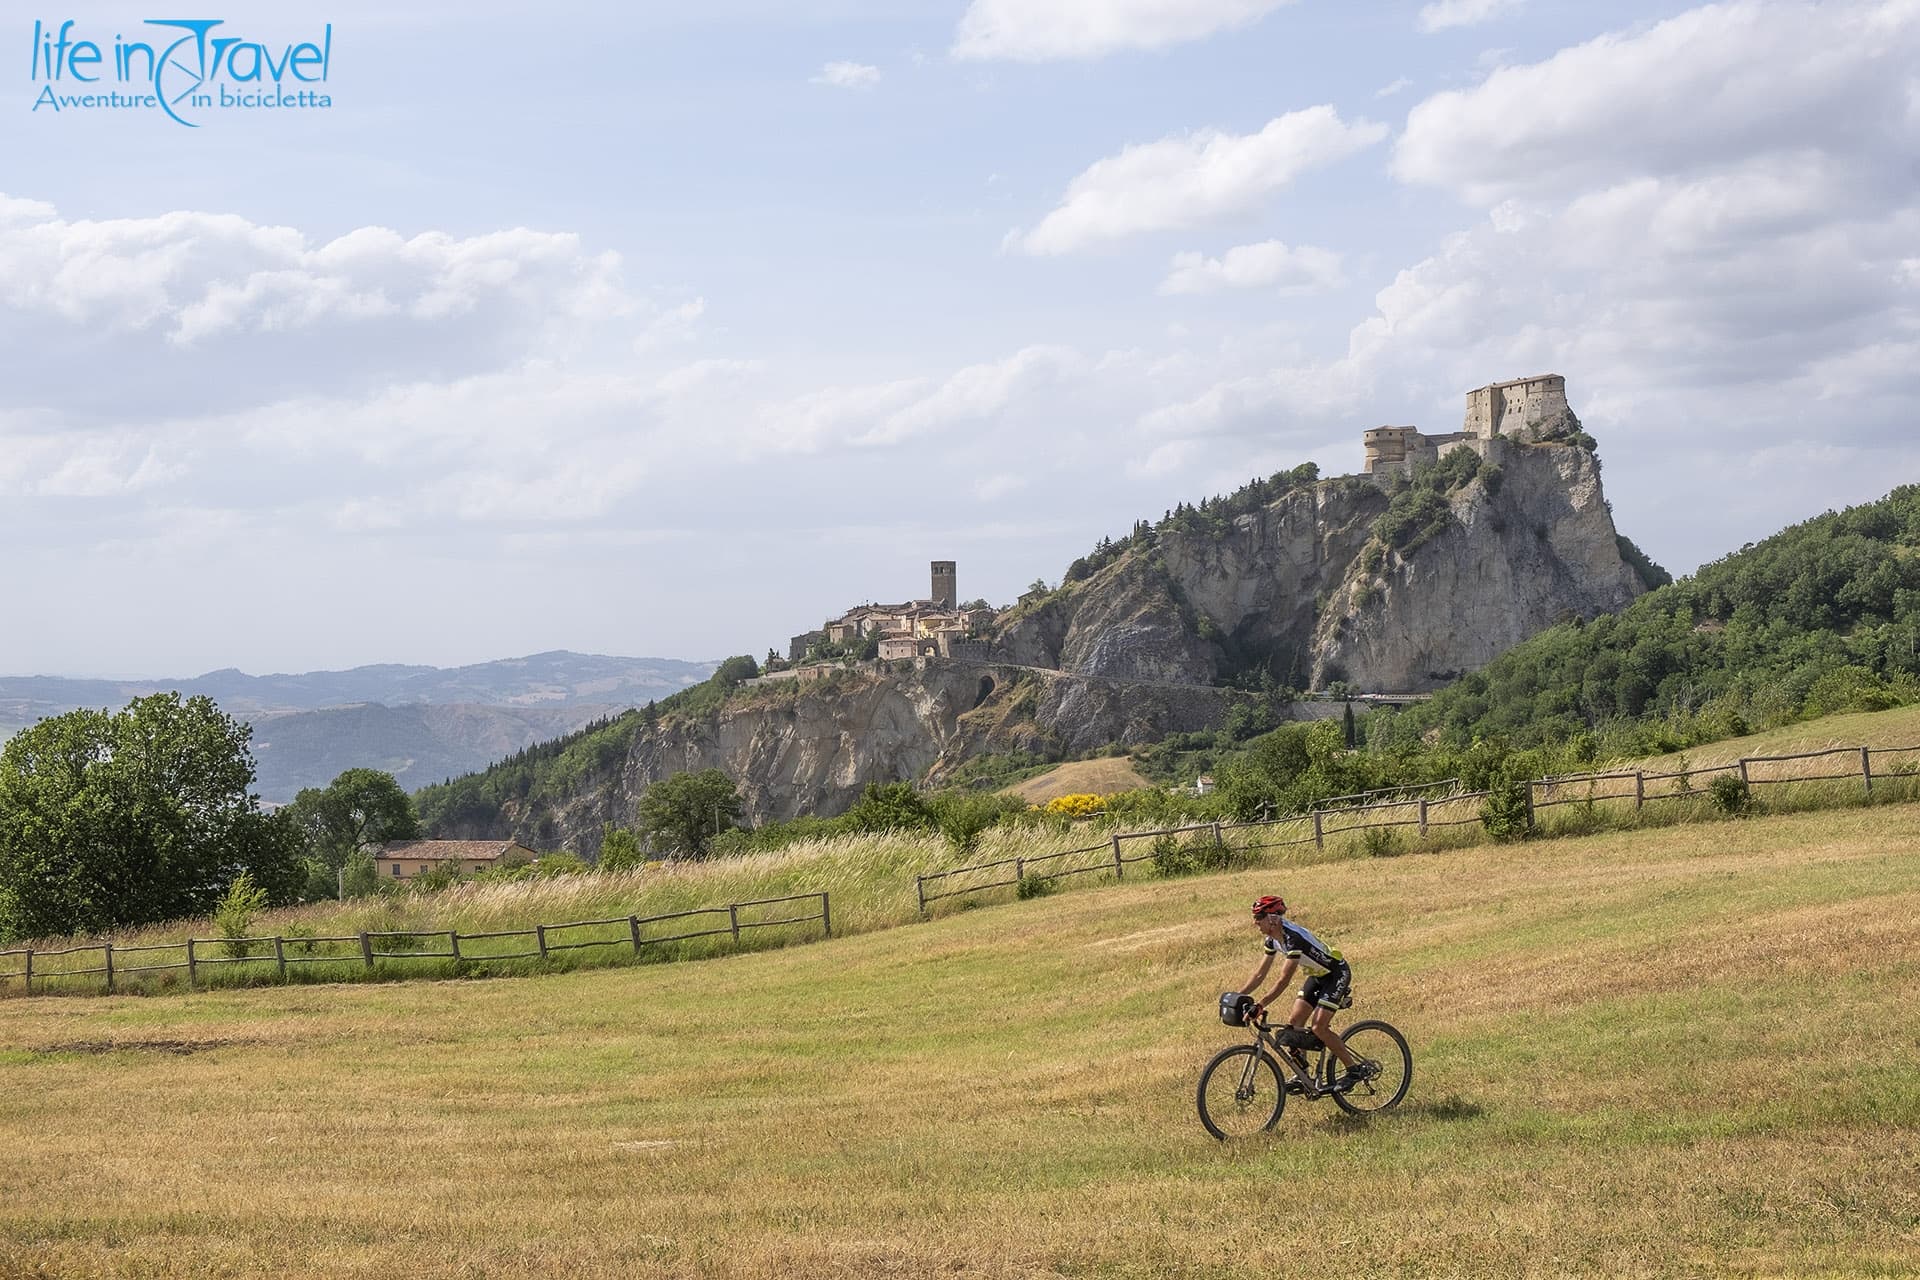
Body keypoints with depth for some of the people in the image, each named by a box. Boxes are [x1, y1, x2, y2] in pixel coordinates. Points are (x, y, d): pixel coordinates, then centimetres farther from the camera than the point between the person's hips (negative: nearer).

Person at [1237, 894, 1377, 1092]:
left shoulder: (1293, 937, -33)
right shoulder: (1273, 939, -5)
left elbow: (1284, 980, -36)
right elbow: (1260, 974, 1)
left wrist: (1261, 1005, -40)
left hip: (1337, 974, -9)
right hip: (1318, 976, 9)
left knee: (1318, 1027, -17)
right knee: (1293, 1023, -1)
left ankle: (1356, 1069, -5)